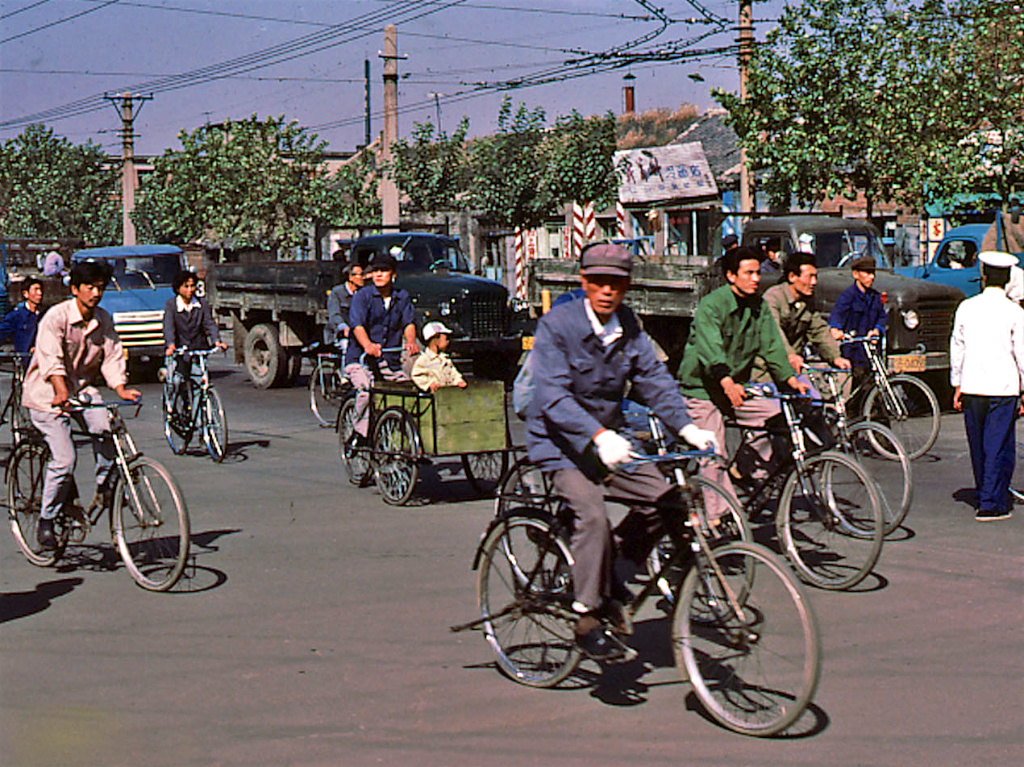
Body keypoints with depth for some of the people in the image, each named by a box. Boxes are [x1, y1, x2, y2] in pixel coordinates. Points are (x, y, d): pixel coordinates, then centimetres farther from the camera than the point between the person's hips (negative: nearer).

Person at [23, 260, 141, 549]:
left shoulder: (104, 320, 2)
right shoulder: (56, 317, -17)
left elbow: (112, 357, -2)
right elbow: (51, 359, -29)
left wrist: (121, 389, -21)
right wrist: (61, 392, -45)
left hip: (83, 387, 5)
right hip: (47, 393, -5)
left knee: (105, 429, -25)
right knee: (64, 458, -16)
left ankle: (103, 487, 0)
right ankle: (46, 522, 3)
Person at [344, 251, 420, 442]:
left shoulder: (402, 297, 10)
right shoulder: (362, 295, -3)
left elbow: (409, 322, -2)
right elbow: (357, 324, -17)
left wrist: (411, 342, -25)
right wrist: (368, 345, -37)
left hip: (391, 361, 4)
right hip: (360, 357, -4)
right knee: (366, 390, -29)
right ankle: (359, 432, -11)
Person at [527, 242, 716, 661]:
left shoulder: (627, 326, 3)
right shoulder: (557, 325, -17)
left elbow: (653, 378, -1)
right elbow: (554, 394, -27)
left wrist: (686, 426, -18)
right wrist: (599, 436, -41)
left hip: (608, 435, 6)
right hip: (560, 442, -6)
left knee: (663, 494, -12)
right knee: (592, 513, -27)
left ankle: (607, 566, 12)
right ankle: (588, 620, -15)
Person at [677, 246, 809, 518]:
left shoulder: (759, 306, 4)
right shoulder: (711, 305, -17)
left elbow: (771, 345, 0)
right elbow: (711, 349, -32)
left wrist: (791, 378, -14)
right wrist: (727, 382, -47)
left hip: (737, 386, 6)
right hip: (703, 386, -6)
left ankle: (749, 467, 10)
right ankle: (719, 513, -3)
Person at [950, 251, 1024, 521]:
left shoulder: (966, 308, 3)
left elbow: (957, 347, 7)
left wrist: (957, 385, 15)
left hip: (971, 387, 4)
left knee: (978, 446, 15)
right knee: (999, 448, 2)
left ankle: (984, 495, 29)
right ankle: (991, 504, 0)